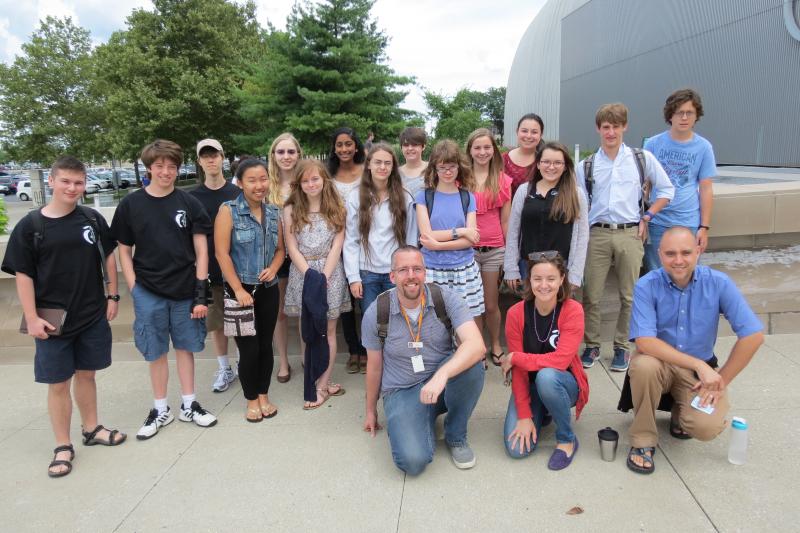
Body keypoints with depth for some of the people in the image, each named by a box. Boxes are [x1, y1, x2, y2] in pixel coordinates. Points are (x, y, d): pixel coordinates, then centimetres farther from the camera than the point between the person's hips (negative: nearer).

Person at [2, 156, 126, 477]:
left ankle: (91, 429, 34)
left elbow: (109, 256, 9)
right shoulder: (30, 225, -7)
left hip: (93, 316, 2)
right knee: (58, 383, 6)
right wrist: (32, 318, -11)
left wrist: (112, 296, 7)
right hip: (52, 320, -2)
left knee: (86, 374, 16)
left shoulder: (92, 219, -1)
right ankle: (63, 446, 20)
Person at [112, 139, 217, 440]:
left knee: (185, 347, 11)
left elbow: (201, 250, 0)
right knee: (156, 352, 9)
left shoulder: (189, 204, 0)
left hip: (185, 291, 0)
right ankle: (160, 410, 24)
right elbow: (124, 251, 6)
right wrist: (134, 291, -3)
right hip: (148, 293, 0)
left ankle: (188, 405, 25)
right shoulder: (131, 205, 1)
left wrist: (201, 294, -5)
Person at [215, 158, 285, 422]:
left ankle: (264, 395, 27)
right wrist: (239, 290, -15)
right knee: (249, 347, 1)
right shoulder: (228, 211, -9)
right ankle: (251, 399, 20)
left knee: (265, 344, 11)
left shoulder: (274, 212, 6)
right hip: (240, 290, -4)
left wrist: (273, 268, -8)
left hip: (268, 289, 4)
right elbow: (222, 253, -12)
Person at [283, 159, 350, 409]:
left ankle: (320, 385, 11)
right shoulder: (291, 210, 2)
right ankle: (322, 383, 12)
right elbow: (292, 248, -2)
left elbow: (337, 246, -2)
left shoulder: (336, 208, 3)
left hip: (330, 273, 0)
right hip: (302, 274, 0)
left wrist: (323, 277, -11)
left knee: (328, 332, 3)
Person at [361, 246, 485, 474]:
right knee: (413, 460, -26)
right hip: (401, 391, -1)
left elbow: (476, 345, -29)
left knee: (471, 364, -33)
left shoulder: (446, 298, -14)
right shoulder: (376, 314, -10)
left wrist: (441, 374, -45)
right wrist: (371, 411, 15)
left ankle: (456, 436, -5)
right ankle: (425, 423, 13)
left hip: (444, 381, 1)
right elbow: (374, 366, 5)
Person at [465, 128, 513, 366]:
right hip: (467, 248, 0)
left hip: (494, 249, 1)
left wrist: (509, 250, 6)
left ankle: (495, 345, 32)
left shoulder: (503, 180, 3)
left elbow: (506, 219, 6)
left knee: (491, 304, 9)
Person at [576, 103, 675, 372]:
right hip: (597, 234, 1)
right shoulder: (585, 166, 7)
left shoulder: (643, 158, 5)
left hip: (629, 234, 0)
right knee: (591, 295, 2)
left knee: (628, 296, 5)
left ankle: (621, 347, 19)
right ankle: (591, 345, 18)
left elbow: (666, 190, 13)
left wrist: (646, 218, 3)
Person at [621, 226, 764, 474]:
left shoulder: (718, 283, -12)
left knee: (706, 427, -25)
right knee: (644, 365, -36)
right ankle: (643, 441, -12)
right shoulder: (646, 286, -16)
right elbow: (645, 342, -25)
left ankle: (680, 411, 15)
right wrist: (699, 365, -27)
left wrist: (721, 380, -10)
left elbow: (753, 335, -11)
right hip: (659, 363, -1)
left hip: (701, 369, 1)